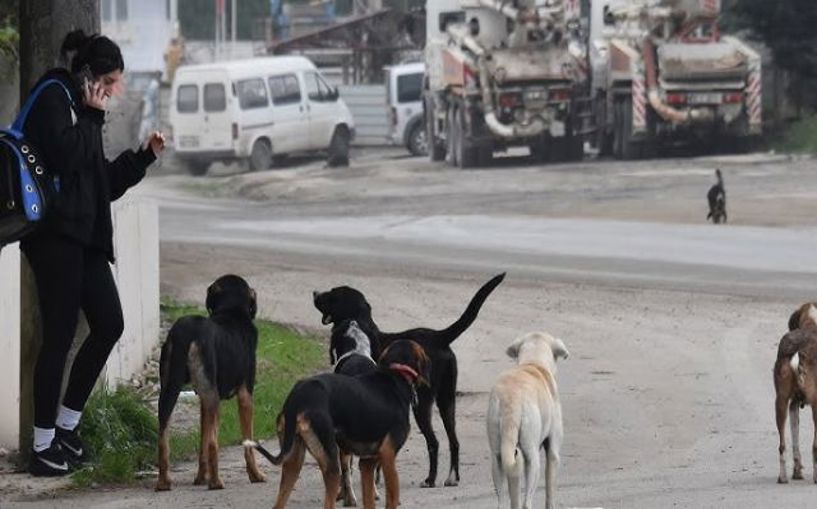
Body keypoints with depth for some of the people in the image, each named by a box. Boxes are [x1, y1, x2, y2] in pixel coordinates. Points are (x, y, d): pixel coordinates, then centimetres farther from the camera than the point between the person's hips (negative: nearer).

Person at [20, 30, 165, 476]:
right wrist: (93, 114, -8)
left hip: (84, 235, 9)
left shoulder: (81, 111, 21)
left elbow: (103, 183, 23)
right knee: (59, 335, -8)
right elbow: (65, 155, -21)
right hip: (55, 234, -9)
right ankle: (43, 447, -4)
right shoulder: (53, 97, -5)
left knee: (109, 325, 8)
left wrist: (145, 155, 16)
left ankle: (66, 424, 19)